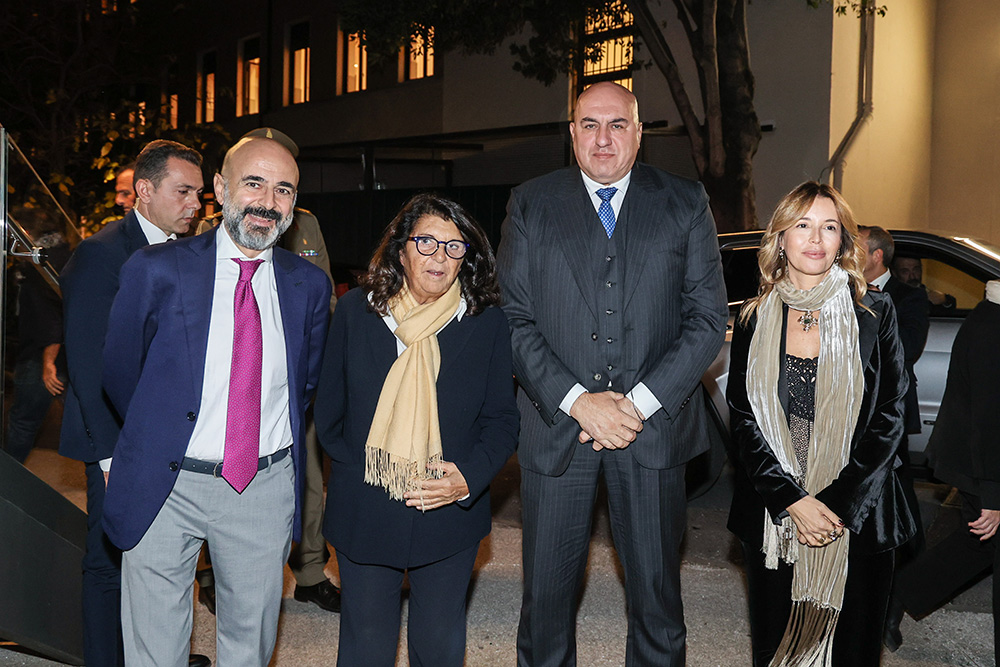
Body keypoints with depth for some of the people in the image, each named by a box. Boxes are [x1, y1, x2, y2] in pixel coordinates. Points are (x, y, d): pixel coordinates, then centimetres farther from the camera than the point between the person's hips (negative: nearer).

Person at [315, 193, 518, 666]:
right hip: (364, 513, 0)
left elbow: (502, 419, 1)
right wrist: (360, 471, -5)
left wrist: (469, 477, -14)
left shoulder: (488, 323, -2)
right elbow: (329, 410, 5)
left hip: (450, 515, 0)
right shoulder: (355, 311, 0)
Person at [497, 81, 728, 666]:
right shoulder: (529, 205, 5)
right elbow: (515, 320, -1)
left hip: (653, 426, 0)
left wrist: (639, 402, -11)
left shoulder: (686, 205, 5)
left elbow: (708, 320, 0)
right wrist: (577, 400, -13)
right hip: (555, 427, 0)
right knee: (547, 598, 10)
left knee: (657, 596, 11)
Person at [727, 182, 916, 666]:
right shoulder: (754, 320, 2)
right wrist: (792, 501, -12)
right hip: (772, 517, 1)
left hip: (857, 517, -1)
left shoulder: (874, 313, -1)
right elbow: (743, 420, -1)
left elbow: (890, 414, -4)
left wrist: (839, 503, -13)